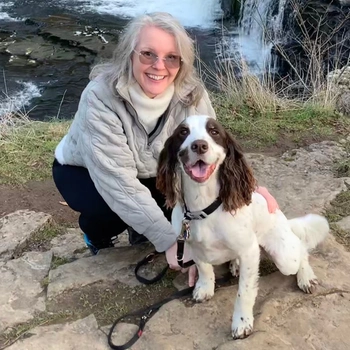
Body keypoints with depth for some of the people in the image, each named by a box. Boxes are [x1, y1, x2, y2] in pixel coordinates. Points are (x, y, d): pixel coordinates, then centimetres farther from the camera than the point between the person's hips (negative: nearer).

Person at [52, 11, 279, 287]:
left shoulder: (190, 93, -24)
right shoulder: (101, 97, -37)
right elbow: (118, 181, -40)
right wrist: (168, 240, -43)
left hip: (149, 172, 4)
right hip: (83, 170, -3)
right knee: (112, 208, -34)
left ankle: (140, 229, 10)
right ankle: (96, 233, 5)